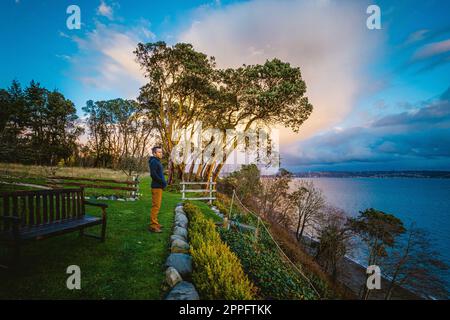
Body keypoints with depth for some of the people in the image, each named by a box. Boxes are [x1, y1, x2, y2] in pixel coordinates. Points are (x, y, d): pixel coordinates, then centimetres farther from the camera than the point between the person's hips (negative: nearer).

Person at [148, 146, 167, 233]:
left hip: (159, 187, 10)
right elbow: (153, 174, -22)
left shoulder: (157, 161, 18)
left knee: (157, 206, 14)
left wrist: (164, 181, 9)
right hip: (156, 187, -10)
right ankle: (153, 226, -4)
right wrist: (162, 182, -17)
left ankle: (155, 223, 23)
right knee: (155, 206, -8)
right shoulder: (153, 161, -12)